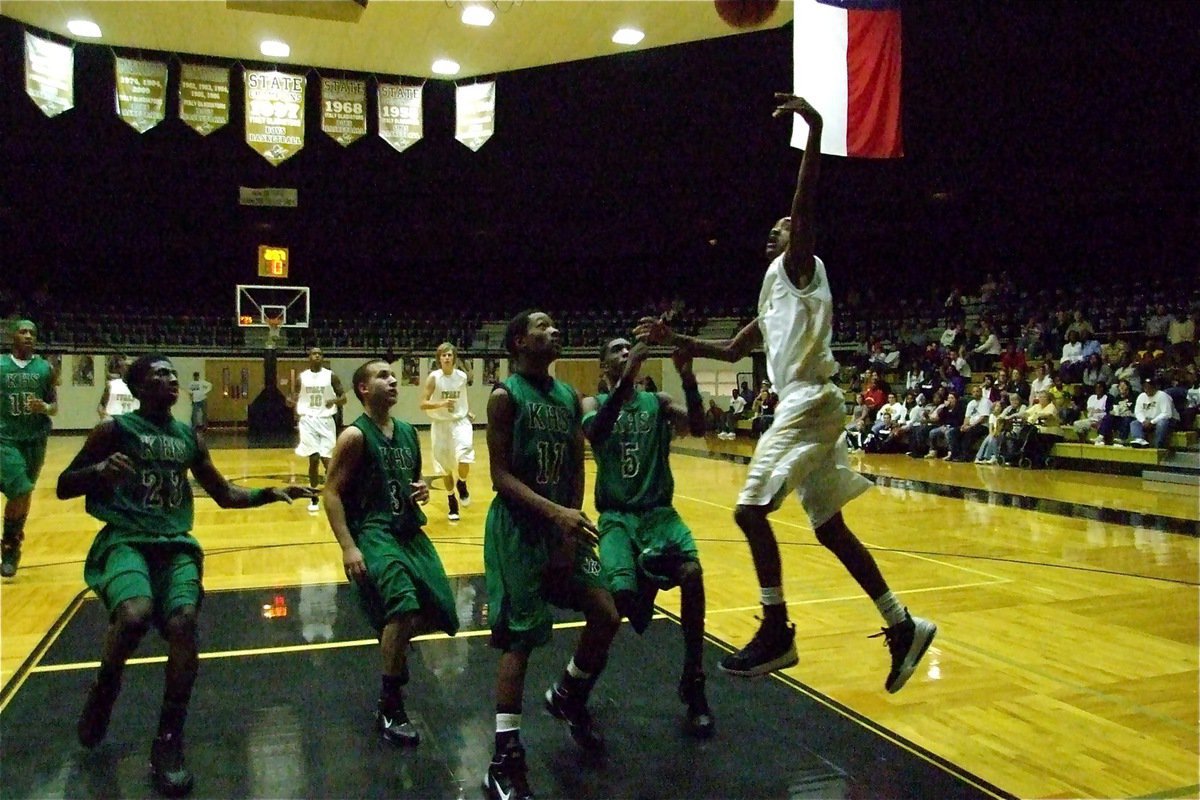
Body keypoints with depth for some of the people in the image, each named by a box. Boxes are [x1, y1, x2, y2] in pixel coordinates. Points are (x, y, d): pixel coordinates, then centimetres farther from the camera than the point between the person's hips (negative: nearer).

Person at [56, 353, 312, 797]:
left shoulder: (190, 438, 15)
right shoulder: (115, 428, 2)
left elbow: (225, 495, 23)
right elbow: (63, 487, 2)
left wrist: (271, 493, 7)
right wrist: (100, 470, -19)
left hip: (176, 544, 4)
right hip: (124, 540, -3)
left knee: (183, 622, -23)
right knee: (135, 614, -32)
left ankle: (169, 741, -11)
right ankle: (103, 692, 2)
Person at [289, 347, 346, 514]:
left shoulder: (331, 376, 0)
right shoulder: (302, 377, 4)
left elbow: (344, 398, 1)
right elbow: (296, 398, 10)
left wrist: (335, 401, -21)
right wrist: (291, 402, -13)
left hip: (326, 421, -1)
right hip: (308, 421, 1)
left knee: (327, 460, -4)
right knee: (313, 460, -4)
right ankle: (314, 498, 11)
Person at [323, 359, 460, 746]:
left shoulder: (408, 433, 12)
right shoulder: (355, 436, -10)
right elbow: (332, 493, -12)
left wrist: (422, 489, 1)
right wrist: (348, 546, -21)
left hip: (409, 530, 8)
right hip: (372, 532, -8)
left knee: (436, 611, 6)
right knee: (403, 607, -27)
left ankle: (393, 642, 39)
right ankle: (389, 708, -12)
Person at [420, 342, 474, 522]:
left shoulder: (462, 376, -1)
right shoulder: (434, 377, -11)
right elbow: (423, 404, -15)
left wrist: (468, 412, 10)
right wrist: (441, 404, -29)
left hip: (460, 422, 1)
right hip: (441, 425, -1)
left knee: (464, 460, -23)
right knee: (446, 468, 9)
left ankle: (462, 485, 9)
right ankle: (452, 503, 26)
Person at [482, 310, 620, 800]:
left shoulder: (569, 397, 9)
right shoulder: (506, 395, -10)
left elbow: (576, 470, 9)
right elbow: (501, 476, -16)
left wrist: (572, 525, -3)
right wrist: (556, 513, -27)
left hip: (564, 524, 6)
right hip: (518, 529, -6)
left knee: (606, 616, 2)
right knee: (520, 638, -5)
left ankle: (567, 698, 31)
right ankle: (505, 761, 6)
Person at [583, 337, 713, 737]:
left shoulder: (658, 402, 10)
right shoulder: (595, 402, 3)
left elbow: (698, 428, -8)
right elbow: (595, 434, -22)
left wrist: (688, 378, -22)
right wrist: (626, 380, -31)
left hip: (659, 510, 2)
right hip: (615, 514, -2)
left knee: (692, 574, -26)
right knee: (620, 593, -26)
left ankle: (693, 684, -7)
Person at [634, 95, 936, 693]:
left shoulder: (797, 267, 1)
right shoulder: (773, 300, 26)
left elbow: (804, 205, -16)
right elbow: (731, 351, 32)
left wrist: (814, 132, -24)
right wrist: (674, 340, 27)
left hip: (808, 403, -10)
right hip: (802, 407, 10)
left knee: (751, 510, -13)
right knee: (829, 527, 11)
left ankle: (777, 632, -5)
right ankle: (902, 626, 18)